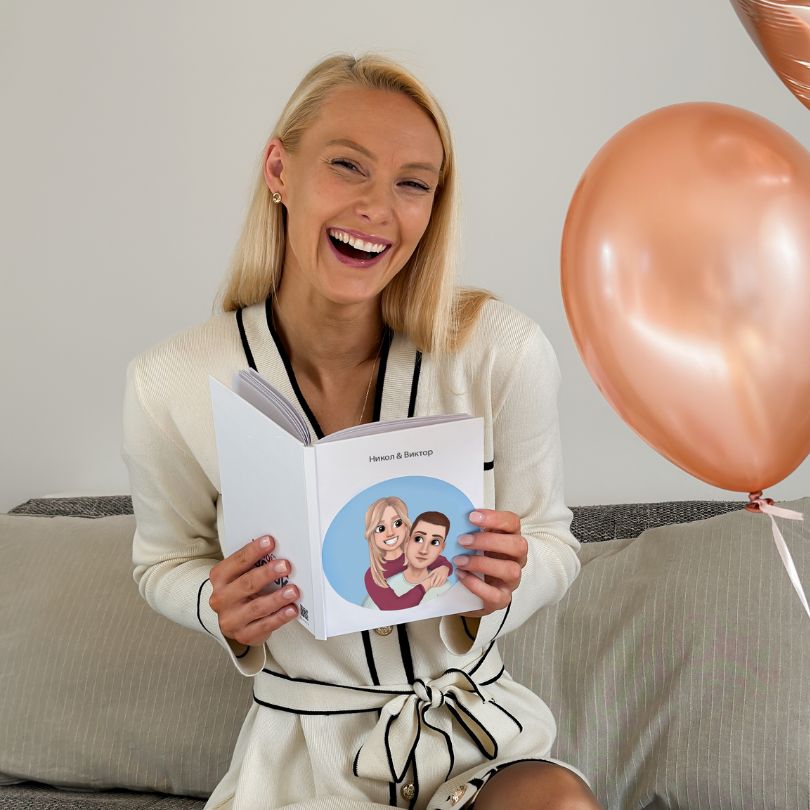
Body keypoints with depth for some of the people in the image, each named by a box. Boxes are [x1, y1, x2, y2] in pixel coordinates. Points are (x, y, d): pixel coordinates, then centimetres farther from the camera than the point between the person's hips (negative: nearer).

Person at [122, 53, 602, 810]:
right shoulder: (169, 385, -14)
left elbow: (552, 544, -1)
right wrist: (220, 610, -18)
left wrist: (508, 579, -24)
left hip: (478, 729, 1)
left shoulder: (501, 349, -15)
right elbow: (166, 559, 4)